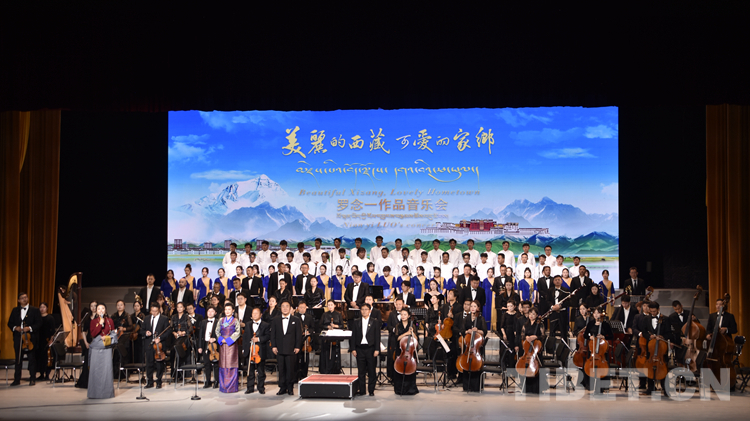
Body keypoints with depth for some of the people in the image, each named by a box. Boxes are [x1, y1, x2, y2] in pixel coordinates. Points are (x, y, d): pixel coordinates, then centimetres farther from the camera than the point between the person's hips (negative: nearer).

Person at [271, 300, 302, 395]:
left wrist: (297, 347, -3)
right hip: (279, 350, 2)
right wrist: (273, 346, 0)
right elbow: (273, 334, 11)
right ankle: (282, 387, 9)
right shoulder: (275, 321, 13)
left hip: (291, 349, -2)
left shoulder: (296, 320, 8)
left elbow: (299, 334, 5)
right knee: (281, 369, 2)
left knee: (290, 369, -2)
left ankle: (290, 387, 7)